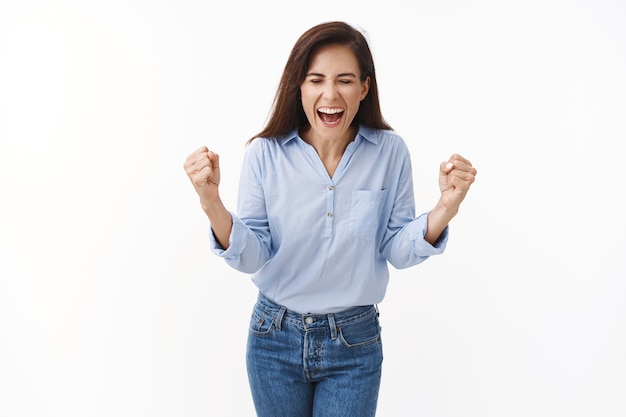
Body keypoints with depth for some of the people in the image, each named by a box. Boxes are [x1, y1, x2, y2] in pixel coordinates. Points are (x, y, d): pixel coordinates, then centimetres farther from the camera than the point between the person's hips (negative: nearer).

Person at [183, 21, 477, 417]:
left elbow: (397, 251, -6)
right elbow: (252, 257, -10)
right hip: (275, 339, 1)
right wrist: (212, 203, -27)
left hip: (355, 343, 0)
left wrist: (445, 209, -23)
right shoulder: (266, 153, -12)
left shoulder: (390, 151, -11)